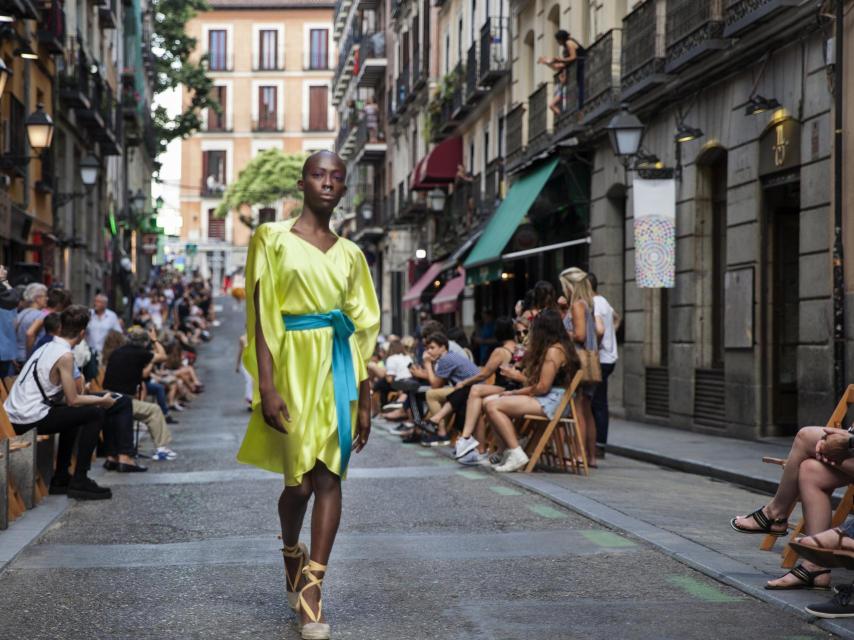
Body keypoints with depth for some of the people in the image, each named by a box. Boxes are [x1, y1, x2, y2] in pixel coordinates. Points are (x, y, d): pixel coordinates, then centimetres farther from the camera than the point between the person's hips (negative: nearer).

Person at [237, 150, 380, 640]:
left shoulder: (350, 254, 12)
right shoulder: (273, 239, 0)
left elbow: (361, 330, 12)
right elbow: (261, 318, -6)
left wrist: (366, 399, 9)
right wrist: (266, 387, -14)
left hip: (338, 368, 3)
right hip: (295, 365, -3)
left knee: (330, 476, -4)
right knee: (300, 480, 2)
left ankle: (311, 588, -1)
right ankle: (292, 554, 33)